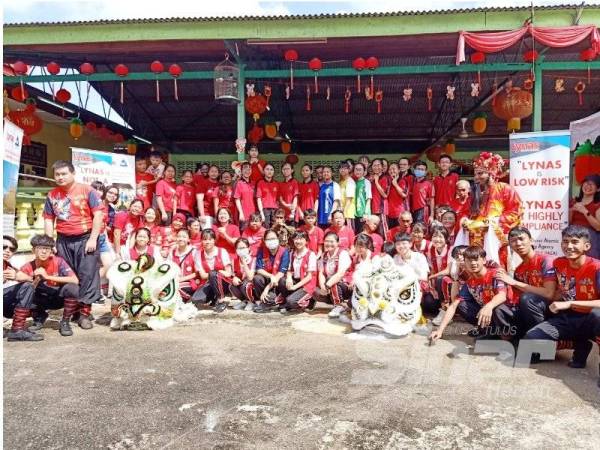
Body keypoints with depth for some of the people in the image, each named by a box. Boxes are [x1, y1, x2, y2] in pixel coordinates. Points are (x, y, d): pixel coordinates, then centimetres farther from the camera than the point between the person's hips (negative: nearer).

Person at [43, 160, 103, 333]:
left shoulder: (86, 190, -5)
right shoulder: (52, 195, 7)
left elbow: (98, 215, -9)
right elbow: (48, 220, 11)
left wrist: (93, 239, -13)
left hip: (85, 238, -4)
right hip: (63, 241, 4)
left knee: (87, 275, -3)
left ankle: (84, 313, 7)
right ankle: (67, 316, 16)